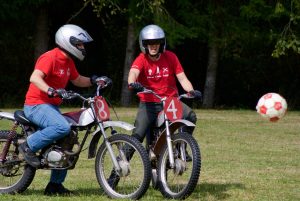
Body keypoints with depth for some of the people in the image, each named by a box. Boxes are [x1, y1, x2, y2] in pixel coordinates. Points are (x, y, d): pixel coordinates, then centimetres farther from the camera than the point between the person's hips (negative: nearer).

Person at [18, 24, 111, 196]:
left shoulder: (68, 62, 14)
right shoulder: (50, 57, -16)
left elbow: (77, 80, 28)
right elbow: (35, 78, -30)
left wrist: (94, 80, 11)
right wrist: (52, 91, -43)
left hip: (52, 106, 10)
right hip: (37, 105, -10)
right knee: (63, 127, -33)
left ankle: (55, 184, 14)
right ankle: (29, 147, -19)